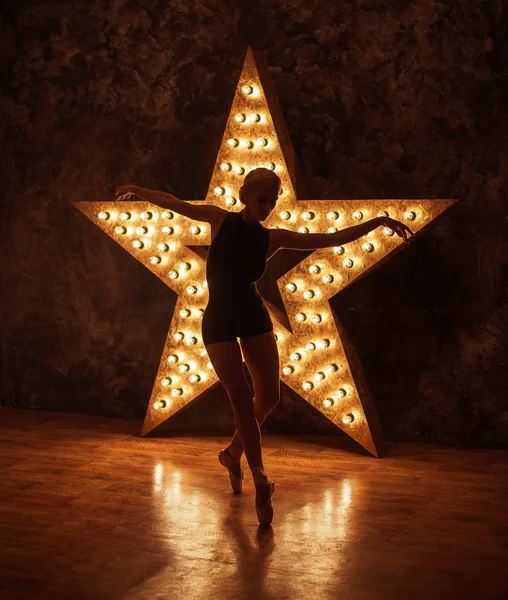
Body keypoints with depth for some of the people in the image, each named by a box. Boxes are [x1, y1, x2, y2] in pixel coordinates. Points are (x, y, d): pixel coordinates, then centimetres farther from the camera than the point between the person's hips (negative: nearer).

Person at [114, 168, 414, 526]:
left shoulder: (273, 238, 1)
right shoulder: (221, 219, -1)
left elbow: (336, 238, 0)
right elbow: (173, 203, 9)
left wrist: (378, 222, -2)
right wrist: (137, 190, 8)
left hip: (254, 317, 3)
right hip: (219, 319, -3)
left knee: (269, 394, -1)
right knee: (242, 397, -9)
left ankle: (234, 452, 25)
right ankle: (260, 478, -1)